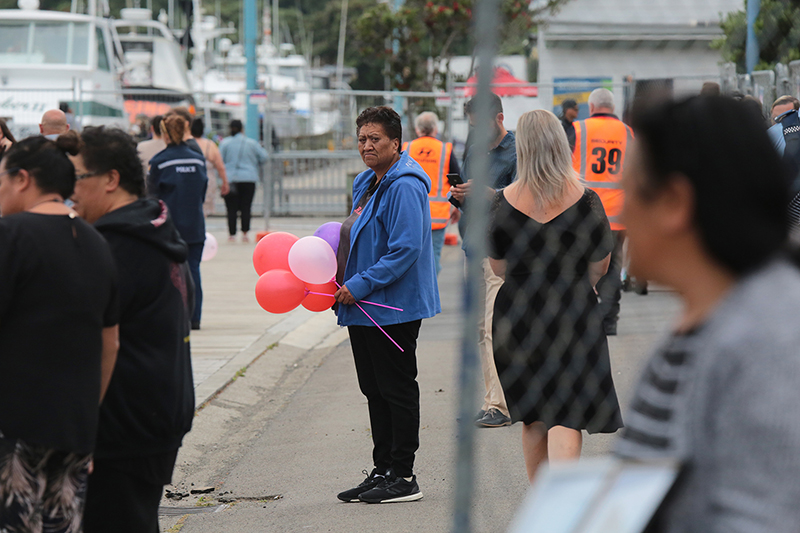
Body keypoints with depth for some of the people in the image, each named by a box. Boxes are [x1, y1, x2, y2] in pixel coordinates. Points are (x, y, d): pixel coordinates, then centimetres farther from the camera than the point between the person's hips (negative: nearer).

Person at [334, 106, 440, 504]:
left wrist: (359, 286, -22)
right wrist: (339, 282, 13)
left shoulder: (404, 186, -17)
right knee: (375, 391, 14)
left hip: (395, 307, -10)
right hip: (365, 307, 10)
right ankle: (382, 471, 21)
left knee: (397, 390, -3)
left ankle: (403, 477, 4)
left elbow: (405, 249, -24)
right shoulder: (367, 183, 15)